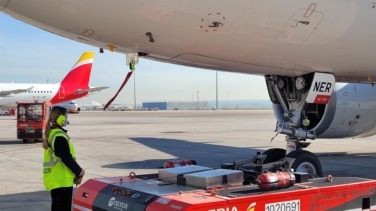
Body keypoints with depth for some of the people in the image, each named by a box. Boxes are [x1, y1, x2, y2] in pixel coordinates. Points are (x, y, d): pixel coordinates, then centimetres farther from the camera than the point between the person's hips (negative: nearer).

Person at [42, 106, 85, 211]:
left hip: (54, 179, 10)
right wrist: (79, 172, -8)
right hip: (62, 180, -10)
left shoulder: (50, 133, 13)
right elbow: (67, 158, -21)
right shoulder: (59, 136, -18)